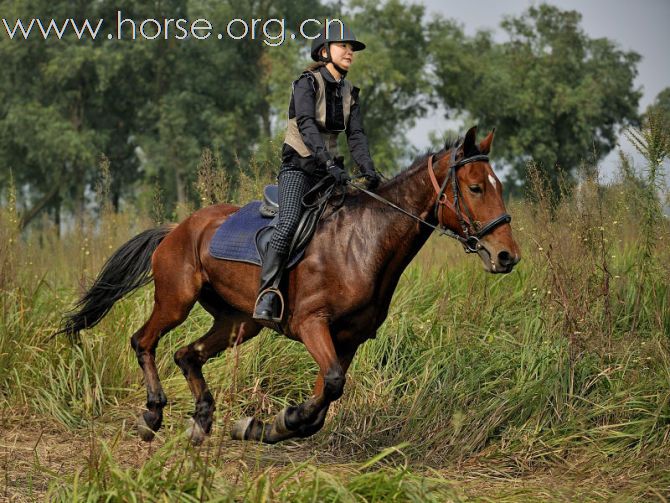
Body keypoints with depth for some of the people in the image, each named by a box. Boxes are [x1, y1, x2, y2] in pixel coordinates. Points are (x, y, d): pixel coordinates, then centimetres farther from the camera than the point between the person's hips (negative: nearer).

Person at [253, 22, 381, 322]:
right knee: (289, 224, -26)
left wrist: (368, 170, -16)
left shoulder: (349, 93, 11)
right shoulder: (307, 83, -9)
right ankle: (266, 295, -29)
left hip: (329, 169, 7)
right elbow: (307, 126, -23)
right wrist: (330, 165, -35)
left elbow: (356, 135, 2)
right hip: (298, 168, -7)